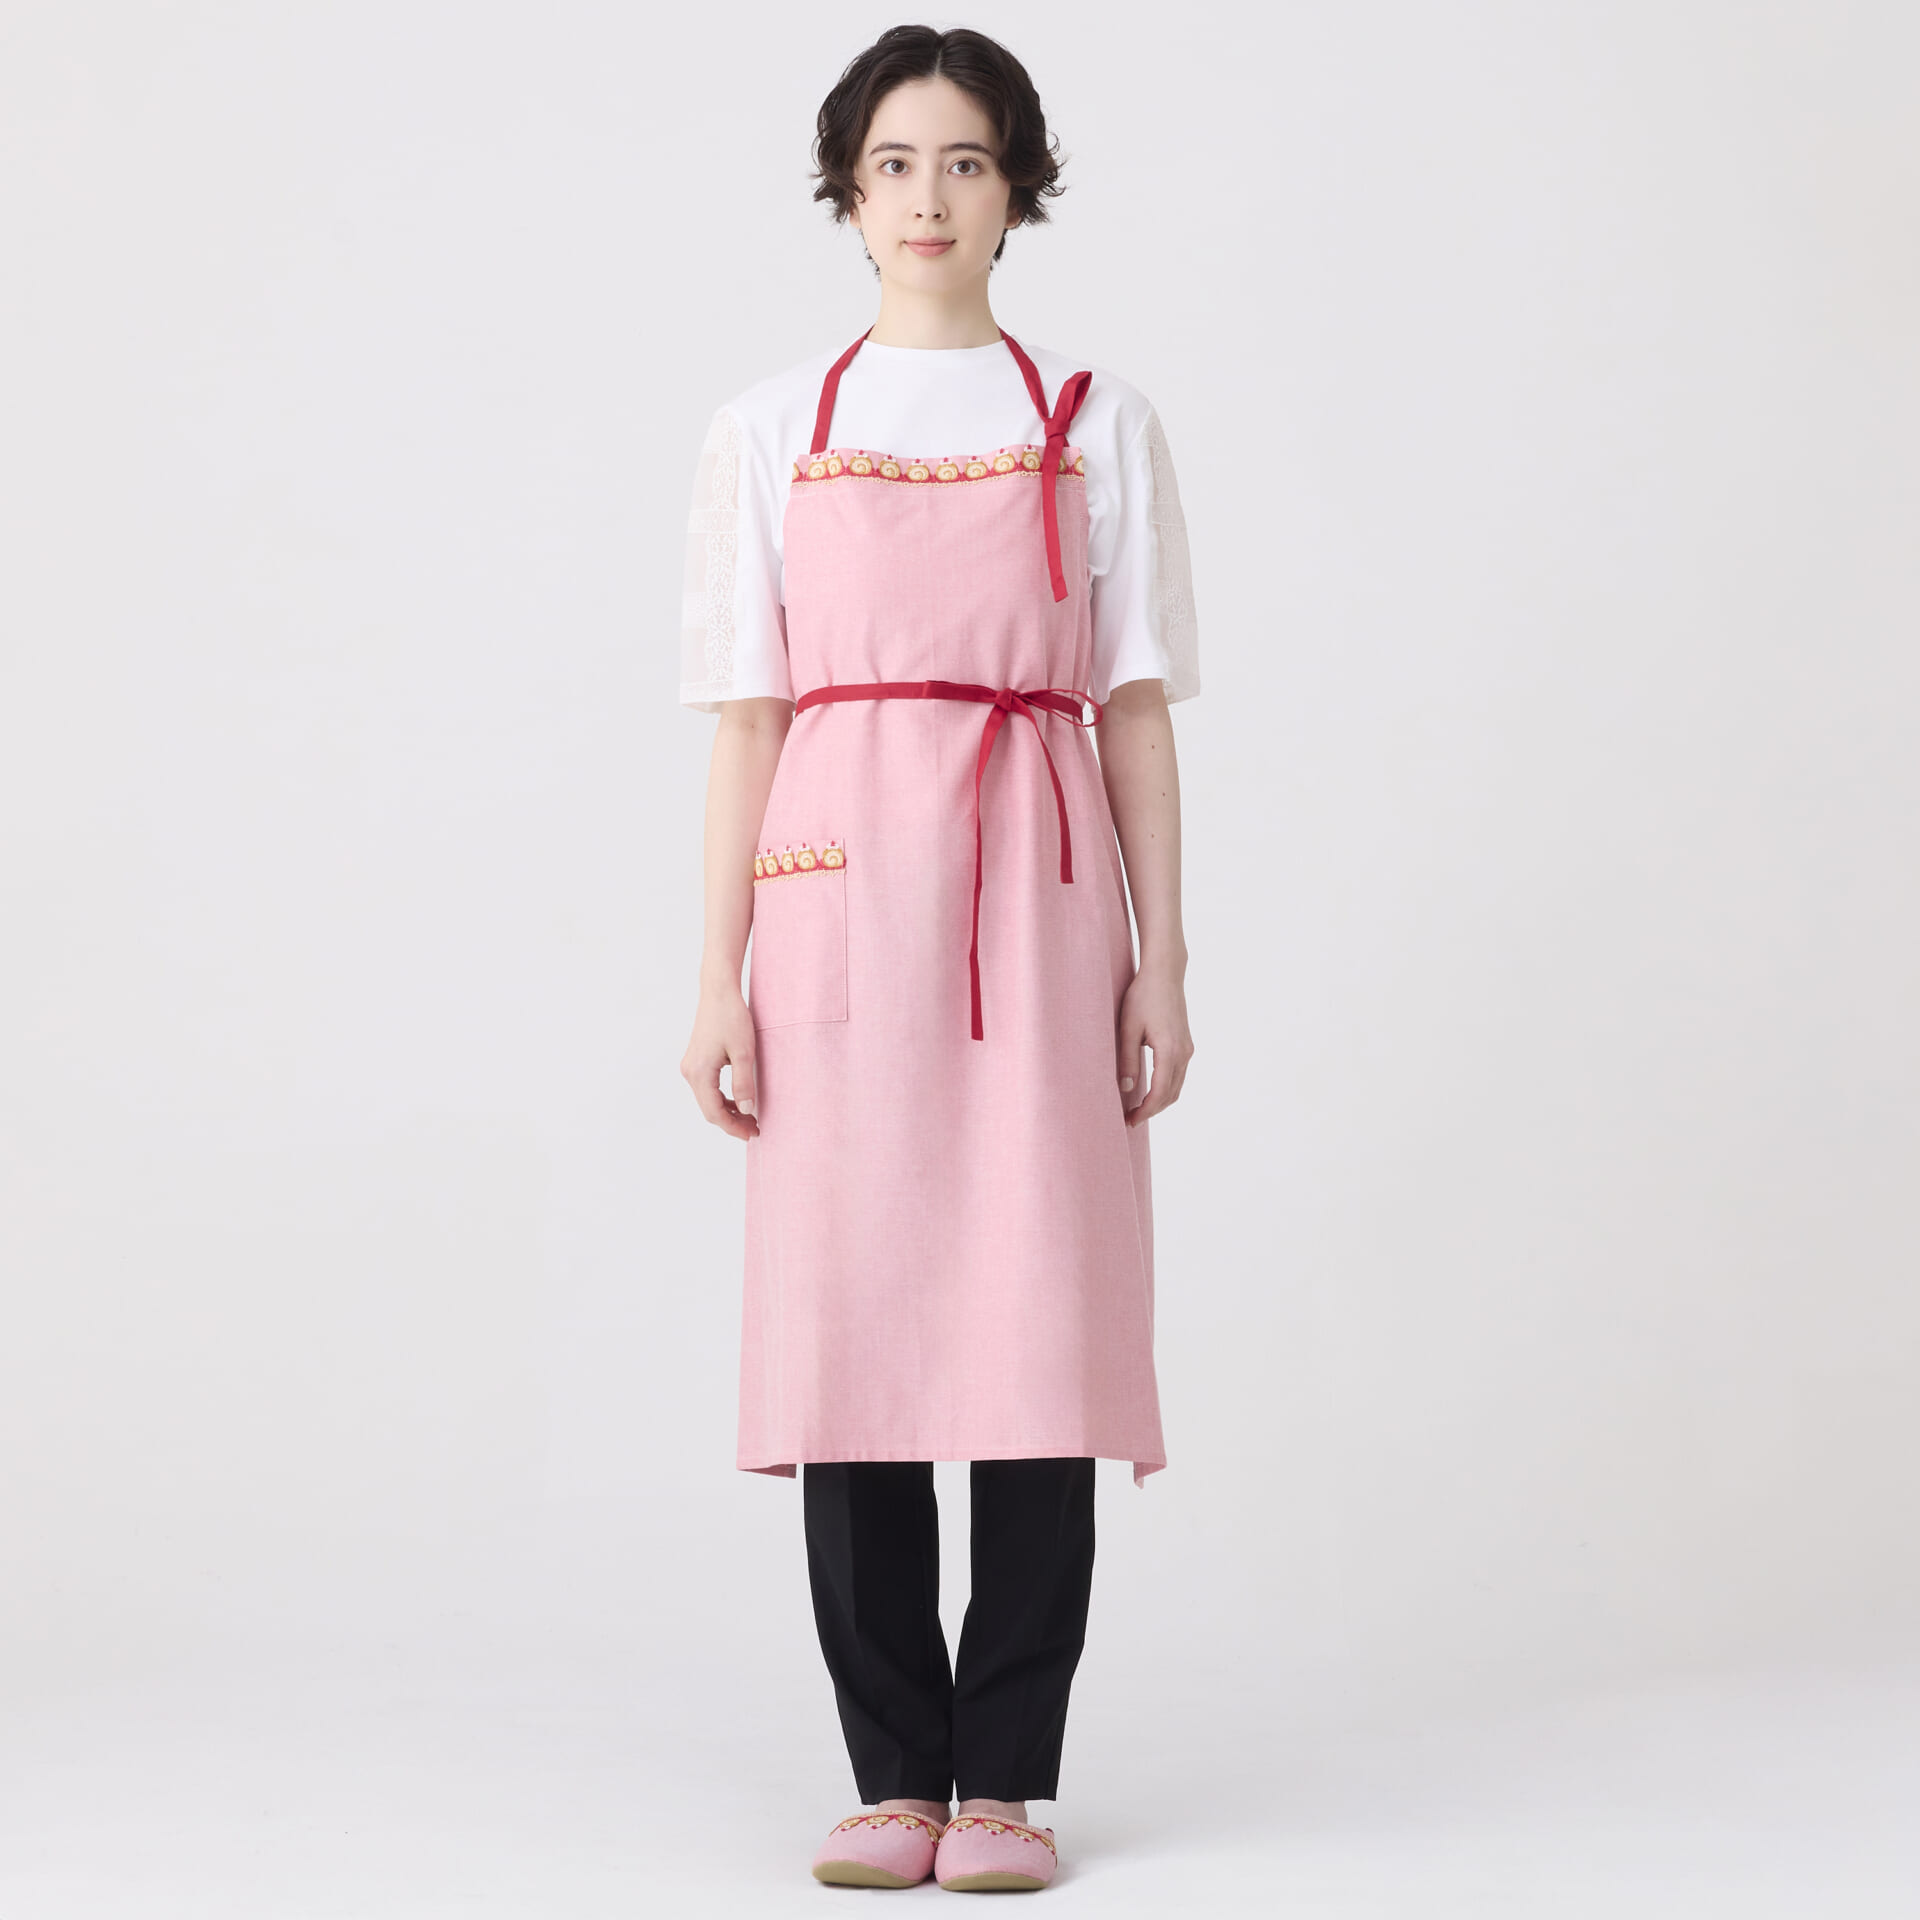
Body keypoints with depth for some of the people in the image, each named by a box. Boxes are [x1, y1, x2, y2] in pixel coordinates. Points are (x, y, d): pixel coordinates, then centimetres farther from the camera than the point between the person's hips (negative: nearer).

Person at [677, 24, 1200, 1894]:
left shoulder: (1096, 425, 9)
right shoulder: (769, 430, 10)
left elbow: (1136, 709, 8)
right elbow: (747, 719, 7)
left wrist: (1162, 959, 1)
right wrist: (721, 976, 0)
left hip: (1038, 903, 0)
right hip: (842, 893, 1)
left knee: (1038, 1328, -3)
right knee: (851, 1327, 0)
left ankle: (1007, 1779, 6)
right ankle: (894, 1776, 10)